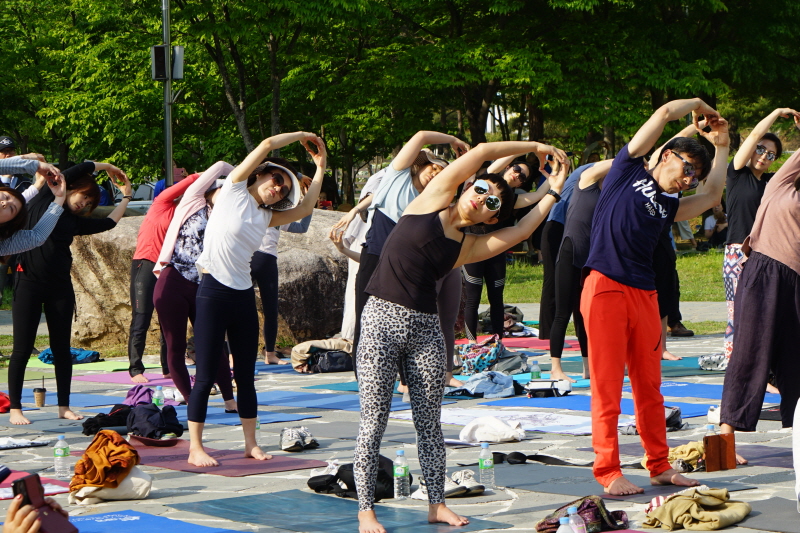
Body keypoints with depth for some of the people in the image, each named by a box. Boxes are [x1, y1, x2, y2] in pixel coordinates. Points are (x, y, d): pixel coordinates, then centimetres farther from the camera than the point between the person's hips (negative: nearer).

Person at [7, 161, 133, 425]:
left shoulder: (74, 222, 14)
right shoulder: (44, 200, 0)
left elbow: (109, 222, 15)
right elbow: (80, 170, -3)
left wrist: (125, 197, 25)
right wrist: (108, 167, 9)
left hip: (60, 286, 6)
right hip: (29, 282, -6)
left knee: (62, 348, 7)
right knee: (22, 349, -3)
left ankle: (64, 406, 15)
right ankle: (15, 408, 4)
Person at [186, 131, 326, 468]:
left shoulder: (266, 217, 15)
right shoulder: (234, 190, 0)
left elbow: (304, 209, 11)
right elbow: (267, 145, -3)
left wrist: (320, 168, 13)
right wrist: (301, 135, 8)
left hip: (244, 296, 6)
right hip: (214, 291, -6)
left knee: (246, 376, 10)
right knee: (206, 376, -3)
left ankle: (251, 444, 17)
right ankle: (195, 449, 1)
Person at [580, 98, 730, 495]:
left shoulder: (667, 207, 22)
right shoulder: (629, 170, 7)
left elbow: (712, 196, 21)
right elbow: (664, 113, 5)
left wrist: (721, 146, 27)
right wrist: (698, 104, 20)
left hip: (644, 295, 6)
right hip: (606, 288, -6)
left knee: (649, 385, 10)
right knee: (607, 386, -3)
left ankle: (660, 466, 18)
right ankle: (608, 473, 0)